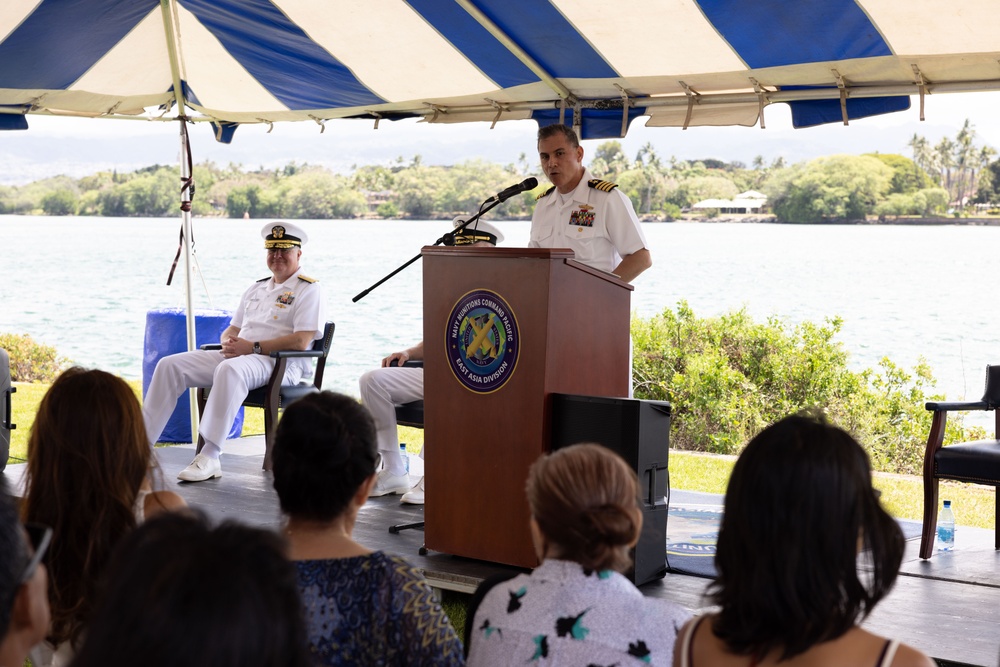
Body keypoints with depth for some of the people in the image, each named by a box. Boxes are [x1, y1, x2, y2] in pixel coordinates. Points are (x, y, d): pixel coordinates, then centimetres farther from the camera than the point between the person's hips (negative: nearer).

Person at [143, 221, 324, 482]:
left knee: (230, 370, -41)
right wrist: (228, 341, 0)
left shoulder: (308, 289, 0)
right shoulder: (256, 288, 25)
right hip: (237, 355, 8)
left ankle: (210, 457, -42)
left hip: (279, 363, -8)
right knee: (170, 365, -7)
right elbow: (232, 329, 27)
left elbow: (301, 341, -13)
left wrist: (253, 347, -17)